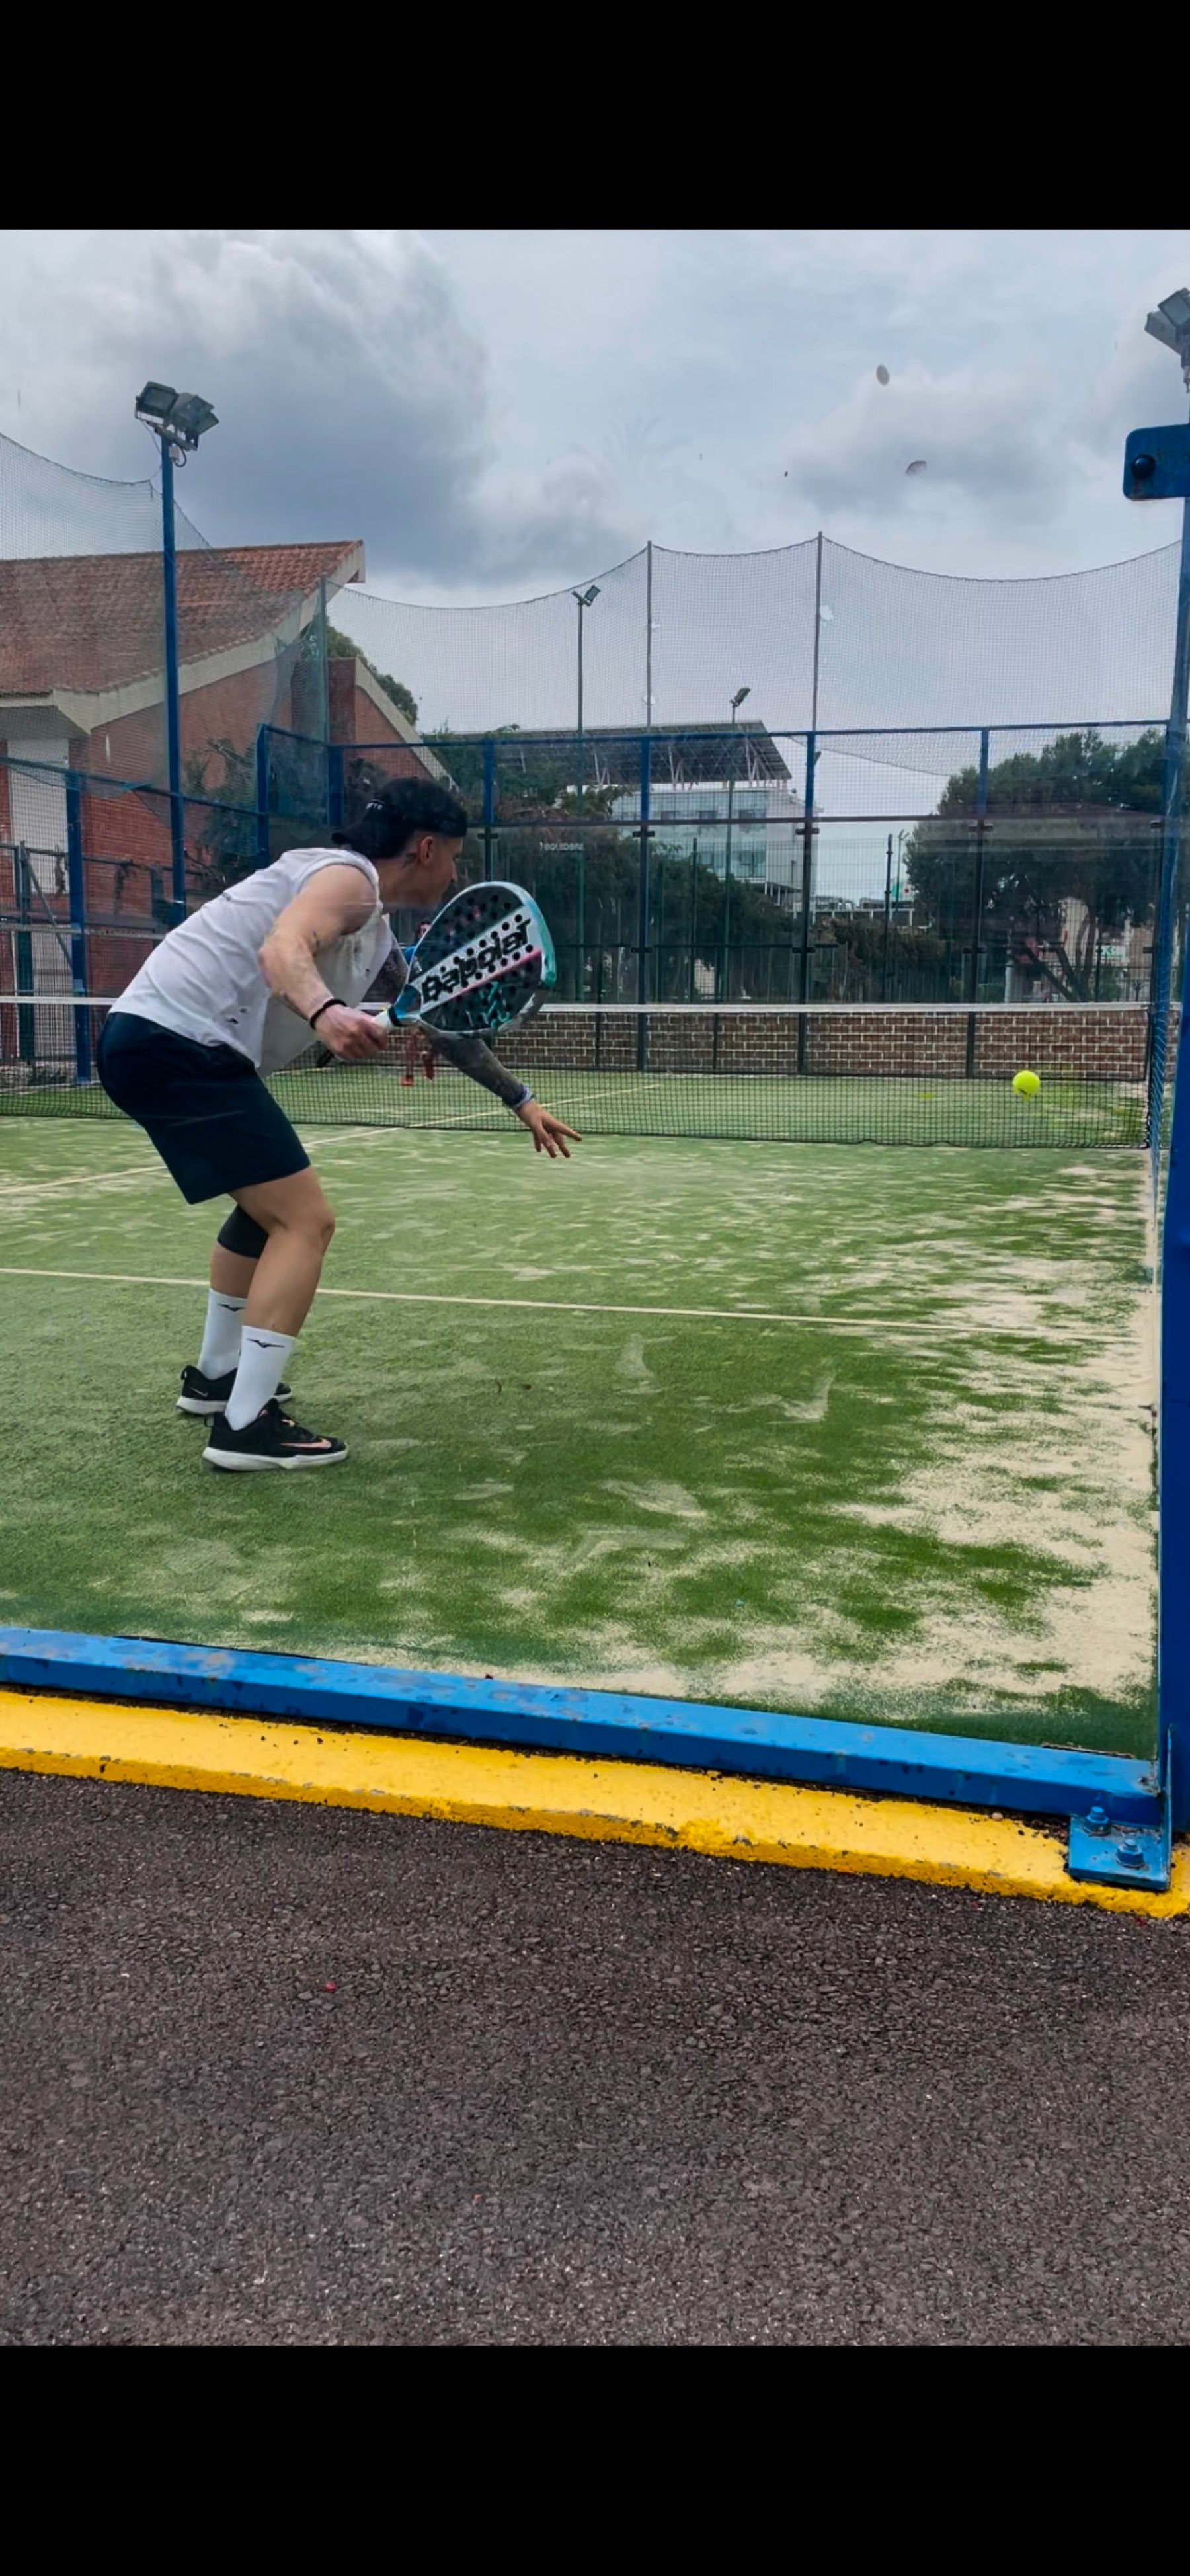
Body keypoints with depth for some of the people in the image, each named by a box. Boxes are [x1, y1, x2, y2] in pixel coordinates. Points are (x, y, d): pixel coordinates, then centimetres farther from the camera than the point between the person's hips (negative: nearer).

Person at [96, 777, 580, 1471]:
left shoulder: (377, 939, 22)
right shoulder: (347, 876, -7)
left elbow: (443, 1023, 32)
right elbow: (281, 948, -28)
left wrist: (523, 1101, 38)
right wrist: (326, 1013, -48)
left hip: (151, 1042, 11)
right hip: (178, 1041, -11)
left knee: (269, 1206, 27)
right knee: (306, 1220, -10)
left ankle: (216, 1376, 38)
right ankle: (245, 1424, -11)